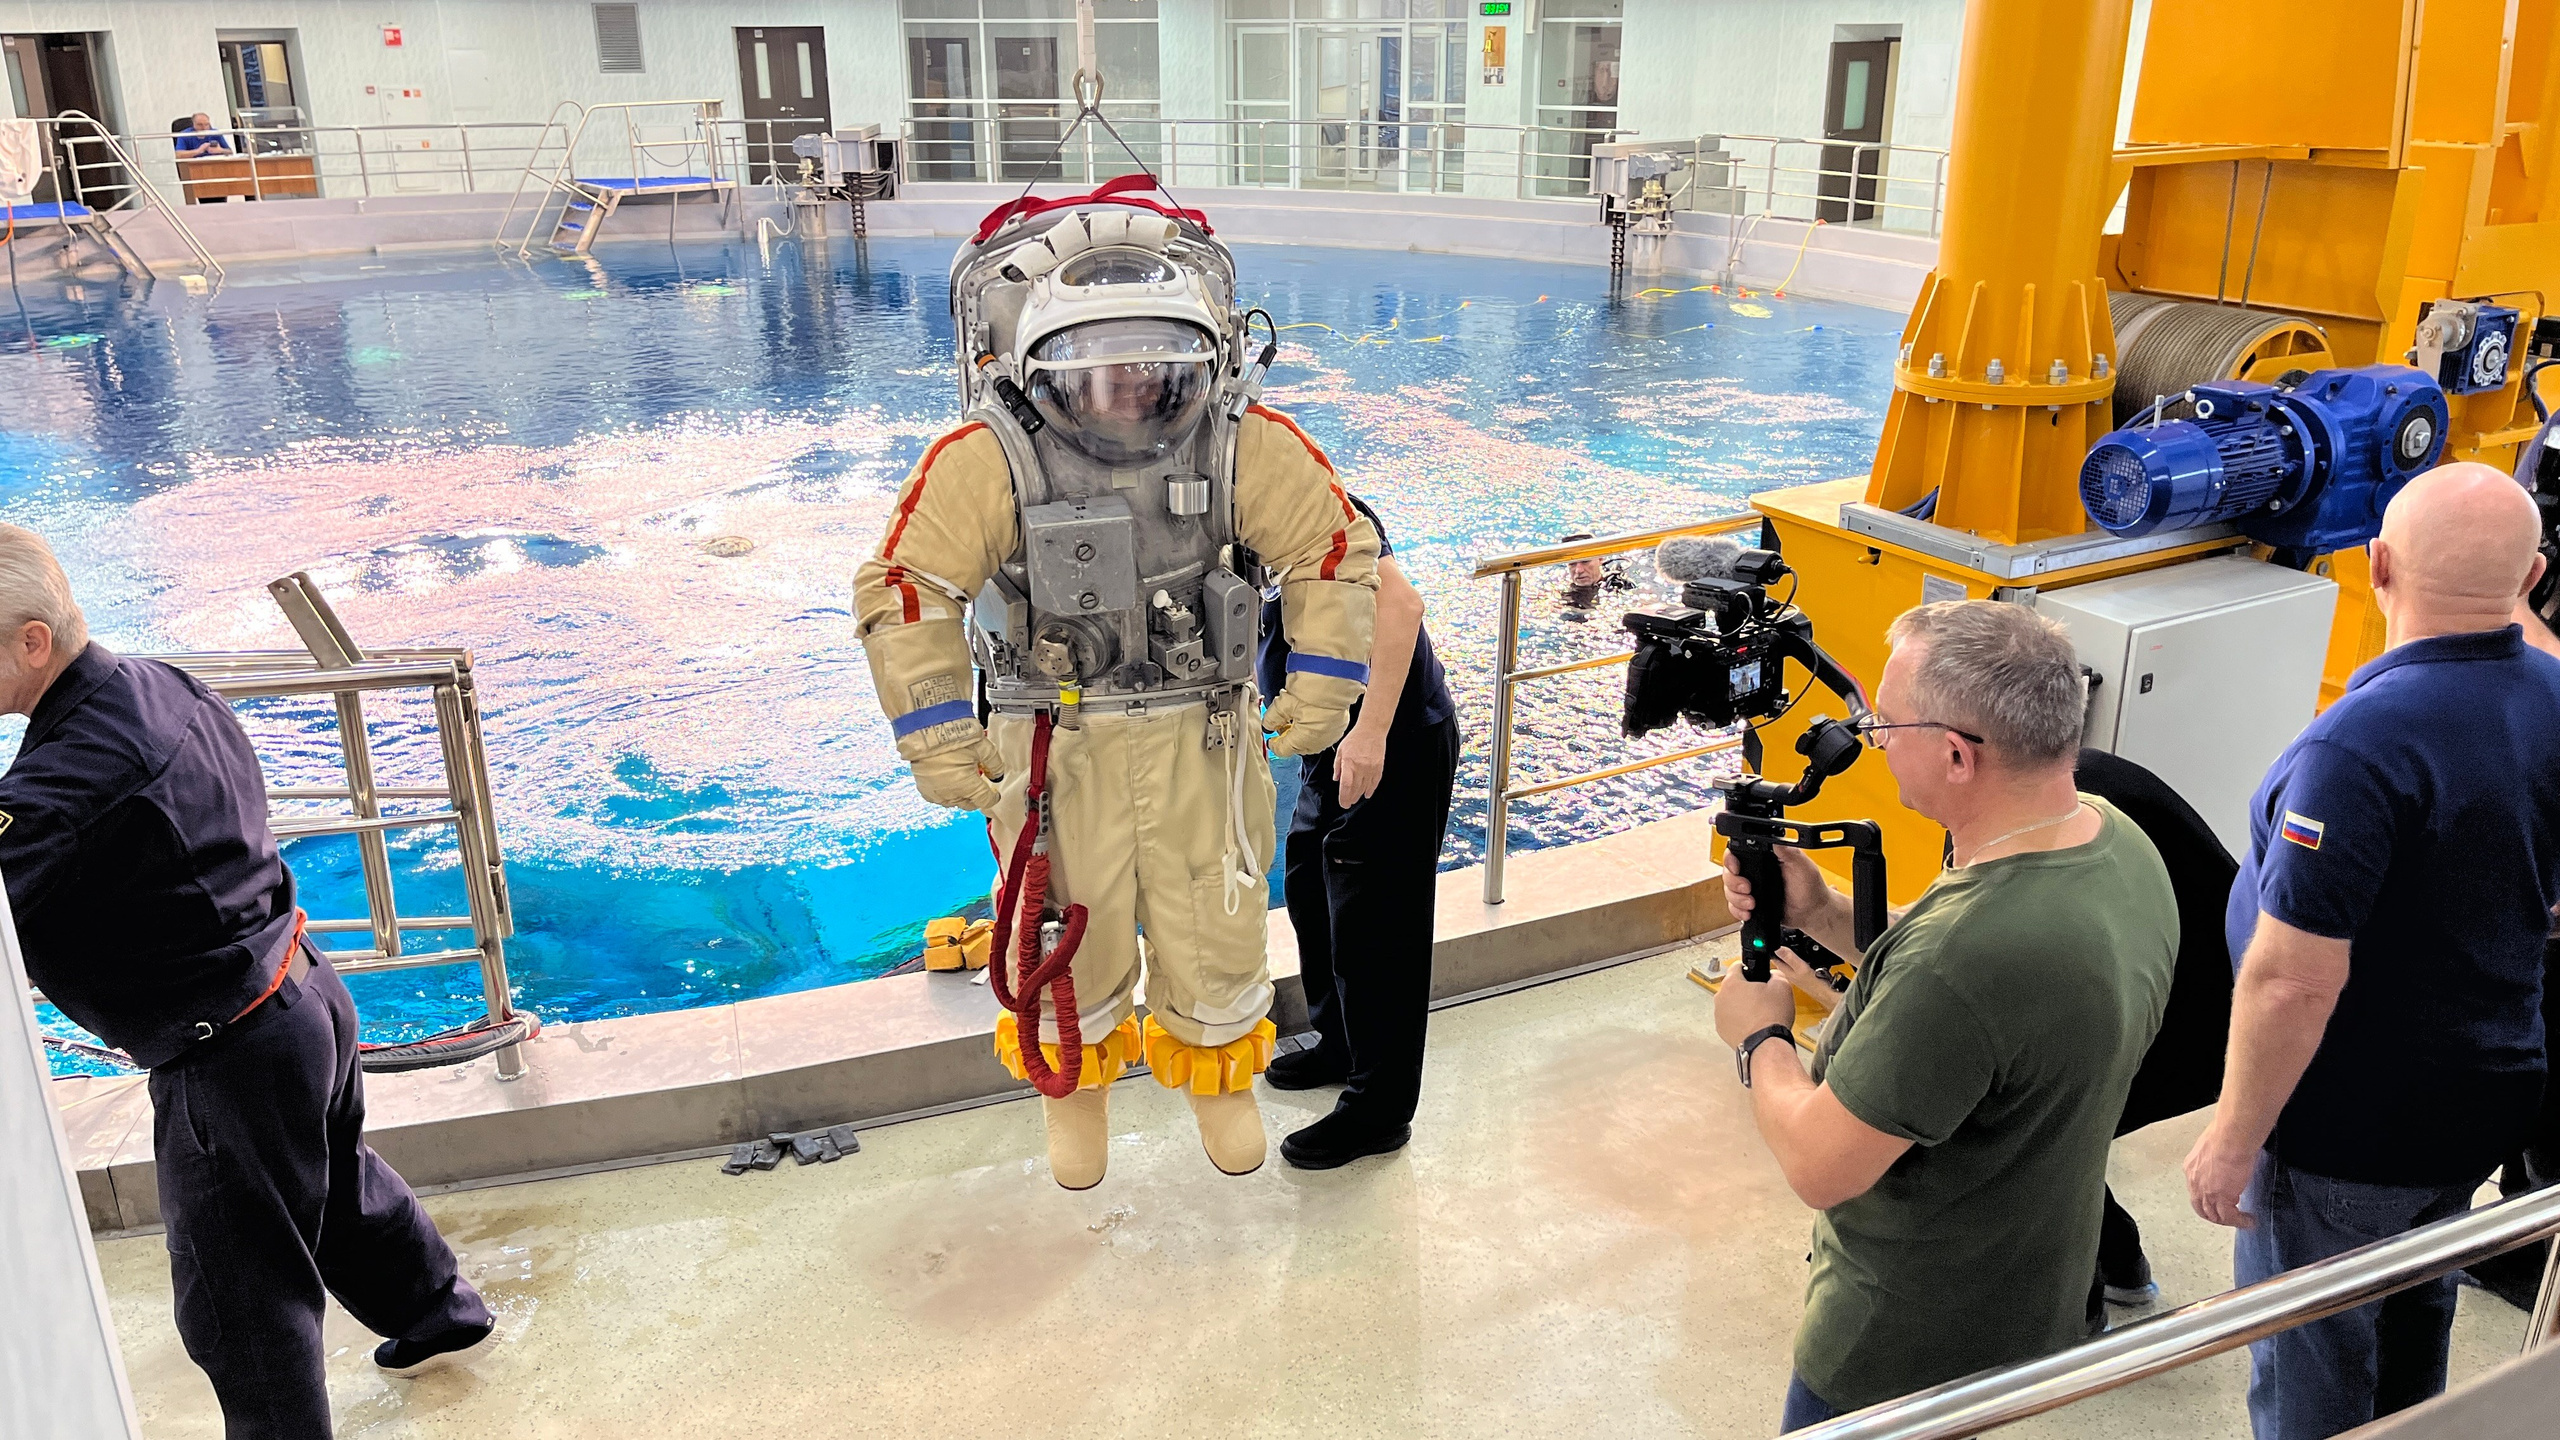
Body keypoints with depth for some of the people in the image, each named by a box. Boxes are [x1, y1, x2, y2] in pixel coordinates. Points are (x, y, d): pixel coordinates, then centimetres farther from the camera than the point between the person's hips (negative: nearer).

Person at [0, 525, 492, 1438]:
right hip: (306, 991, 10)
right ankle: (436, 1309, 55)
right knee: (338, 1176, 33)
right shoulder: (162, 685, -1)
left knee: (238, 1301, 8)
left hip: (228, 1060, -10)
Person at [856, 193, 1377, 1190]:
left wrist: (1322, 680, -9)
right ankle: (1073, 1084, 48)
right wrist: (936, 729, -16)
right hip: (1055, 743, -1)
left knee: (1216, 926, 15)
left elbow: (1336, 550, -4)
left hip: (1203, 735, 1)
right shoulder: (989, 460, -20)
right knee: (1071, 935, 16)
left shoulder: (1247, 446, -15)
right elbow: (903, 586, -14)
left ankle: (1218, 1072, 48)